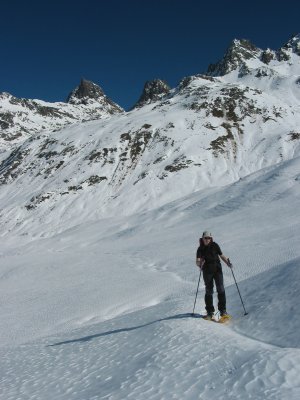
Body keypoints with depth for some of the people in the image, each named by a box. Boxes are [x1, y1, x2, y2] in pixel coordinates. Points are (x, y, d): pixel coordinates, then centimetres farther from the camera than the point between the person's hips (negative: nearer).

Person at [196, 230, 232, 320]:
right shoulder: (200, 249, 0)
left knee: (221, 289, -6)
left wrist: (227, 262, -5)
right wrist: (200, 263, -31)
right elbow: (197, 261, -8)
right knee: (209, 291, 4)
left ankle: (223, 311, 0)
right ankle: (210, 312, 12)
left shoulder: (214, 245, 3)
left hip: (217, 270, 0)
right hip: (207, 272, 0)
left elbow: (221, 255, 11)